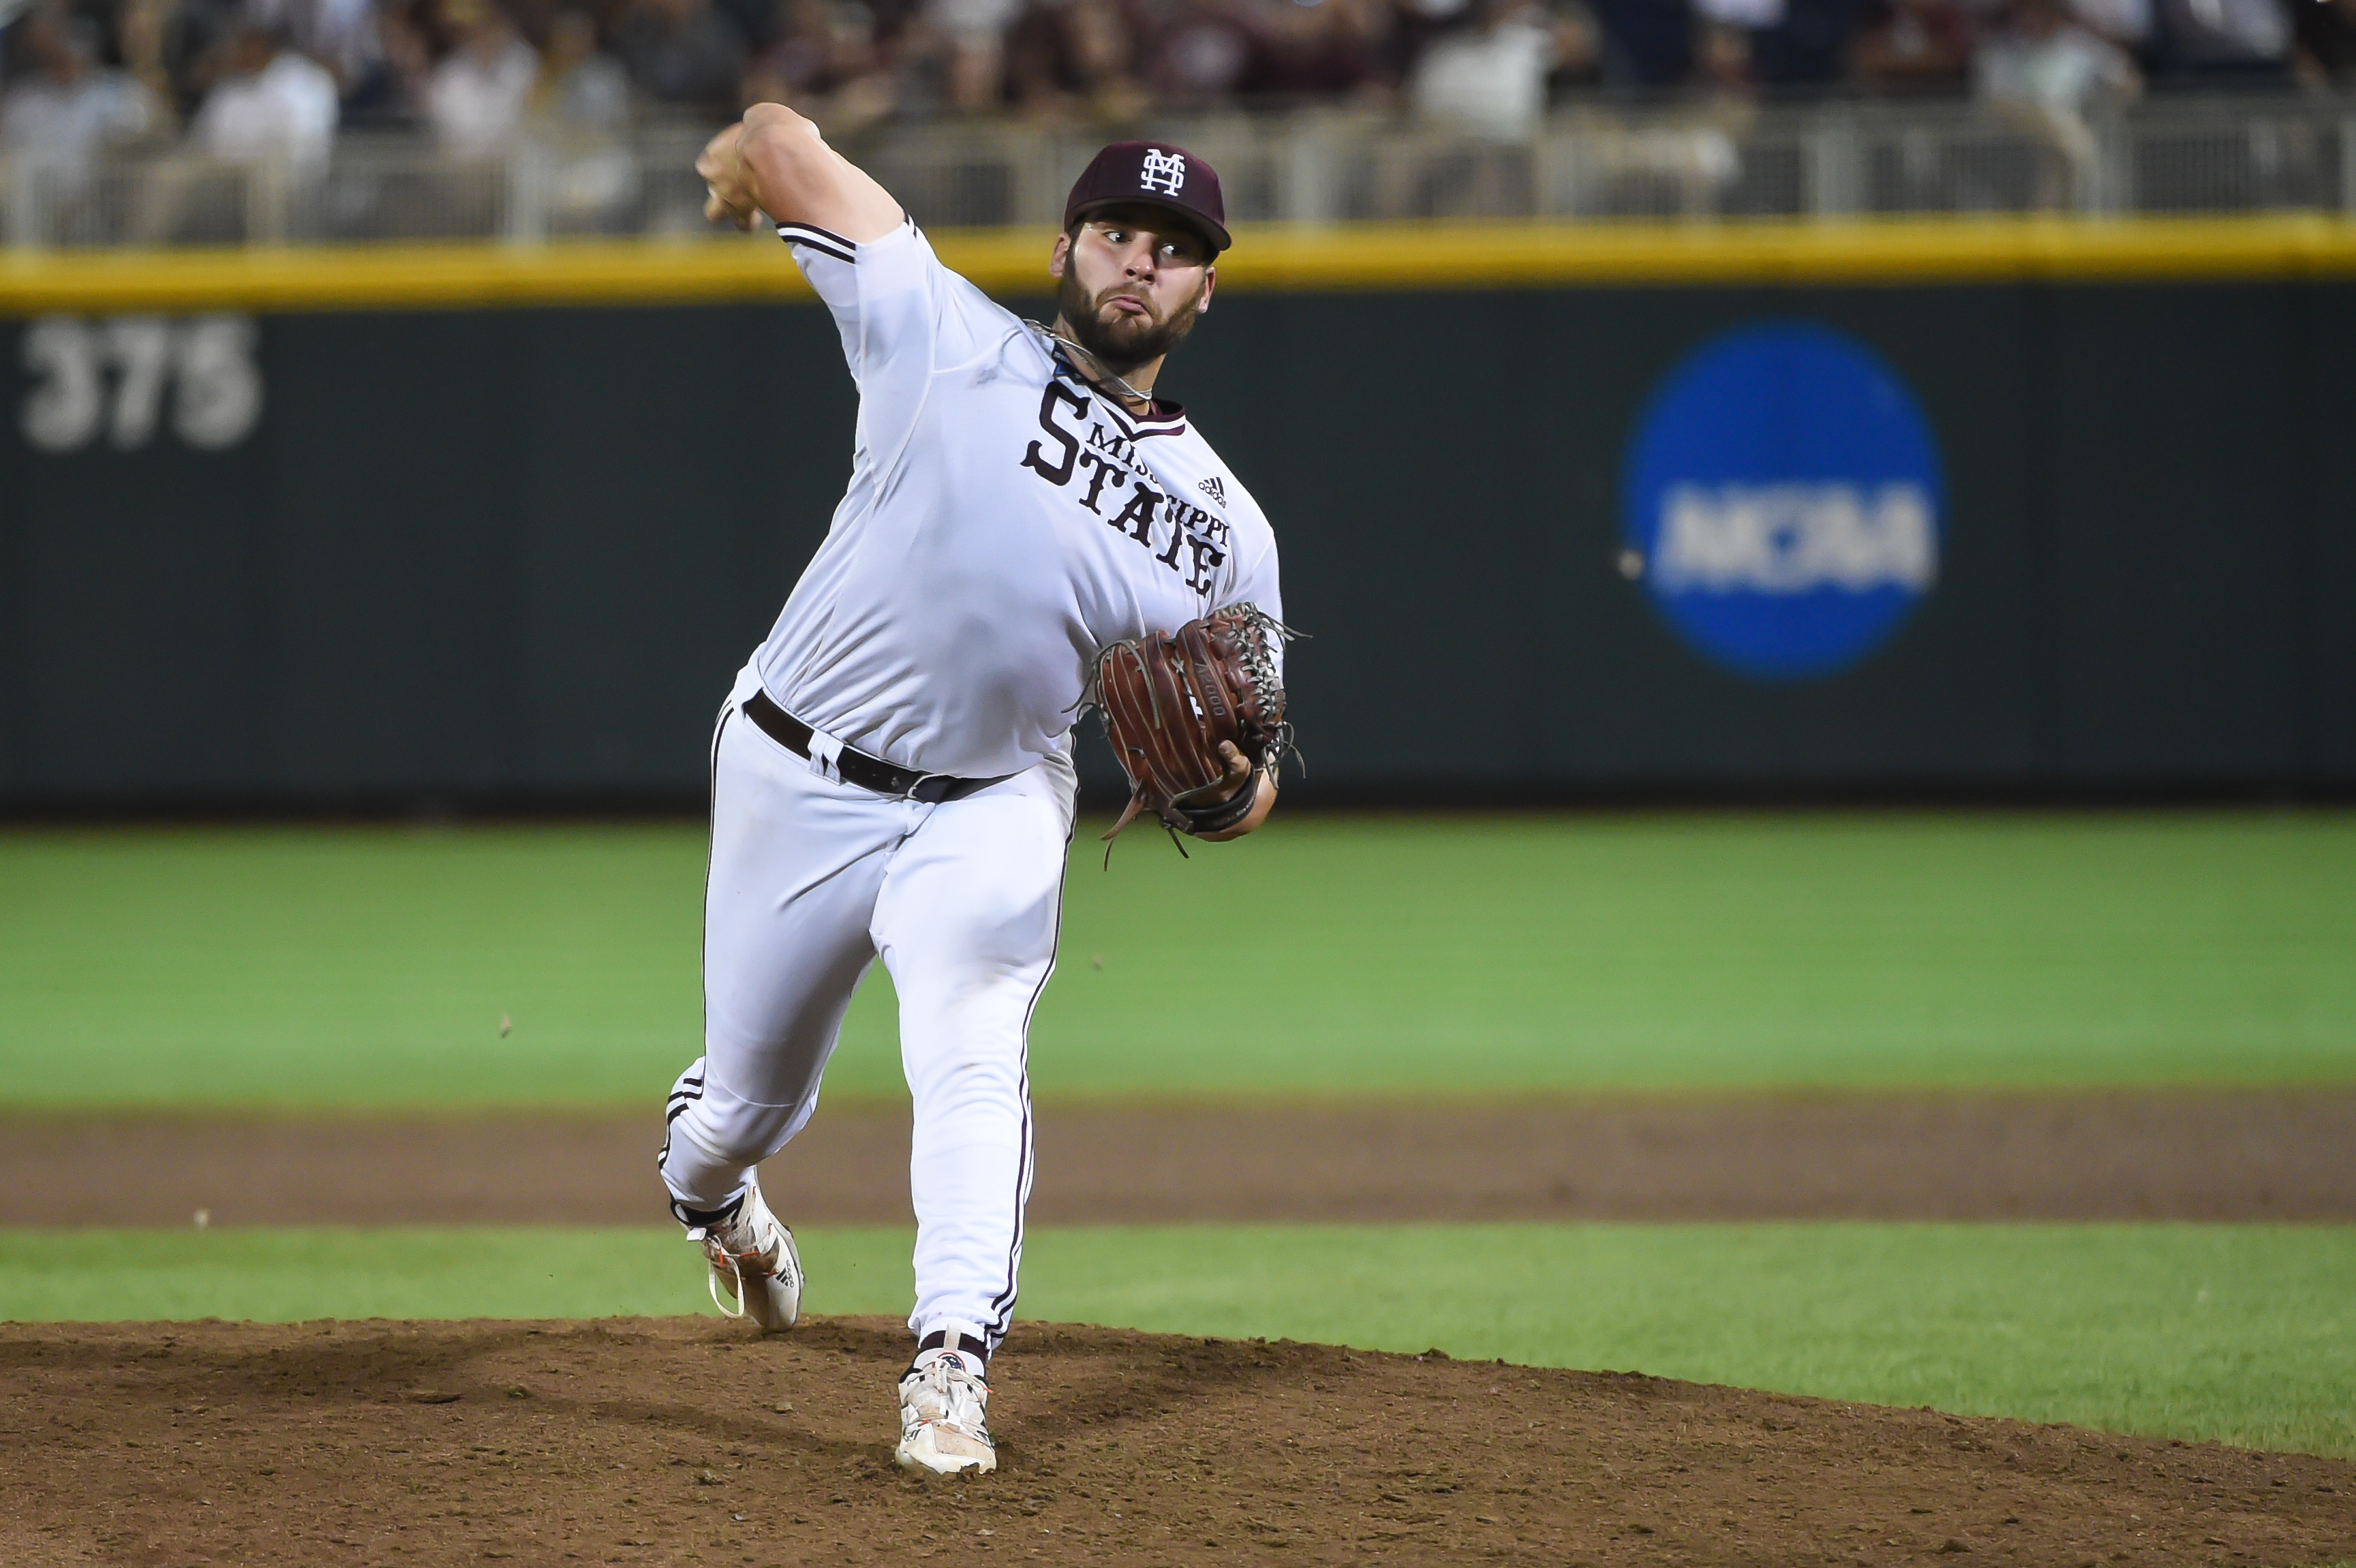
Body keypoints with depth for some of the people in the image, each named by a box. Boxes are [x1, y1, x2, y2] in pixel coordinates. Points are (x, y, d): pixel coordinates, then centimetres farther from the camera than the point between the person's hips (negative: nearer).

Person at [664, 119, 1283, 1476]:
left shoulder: (1227, 534, -1)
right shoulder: (953, 343, -10)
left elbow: (1245, 781, 1)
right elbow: (779, 141, -10)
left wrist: (1218, 787, -22)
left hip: (990, 806, 0)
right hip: (797, 782, 0)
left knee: (972, 1046, -27)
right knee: (753, 1091, 13)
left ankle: (953, 1368, -31)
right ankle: (707, 1191, 50)